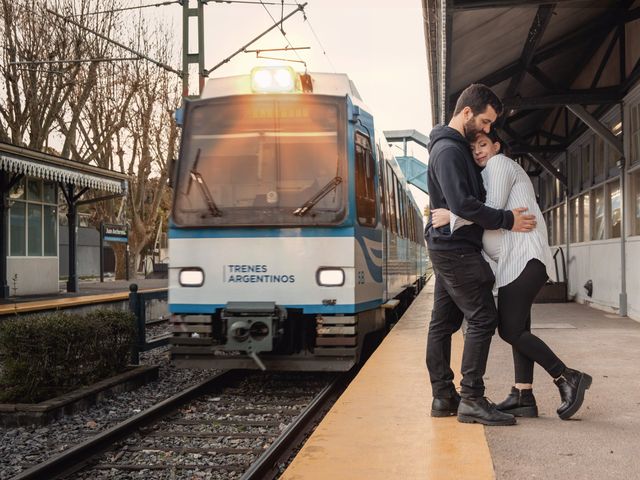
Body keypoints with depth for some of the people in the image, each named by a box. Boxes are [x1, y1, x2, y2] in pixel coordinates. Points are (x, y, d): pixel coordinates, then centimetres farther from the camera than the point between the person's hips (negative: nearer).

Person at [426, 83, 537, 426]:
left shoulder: (456, 147, 19)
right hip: (456, 249, -11)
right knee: (482, 319, -10)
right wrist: (507, 220, -18)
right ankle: (471, 400, -9)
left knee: (444, 322, 9)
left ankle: (443, 396, 14)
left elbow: (471, 190, 27)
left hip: (447, 249, 11)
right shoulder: (448, 150, -15)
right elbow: (461, 203, -24)